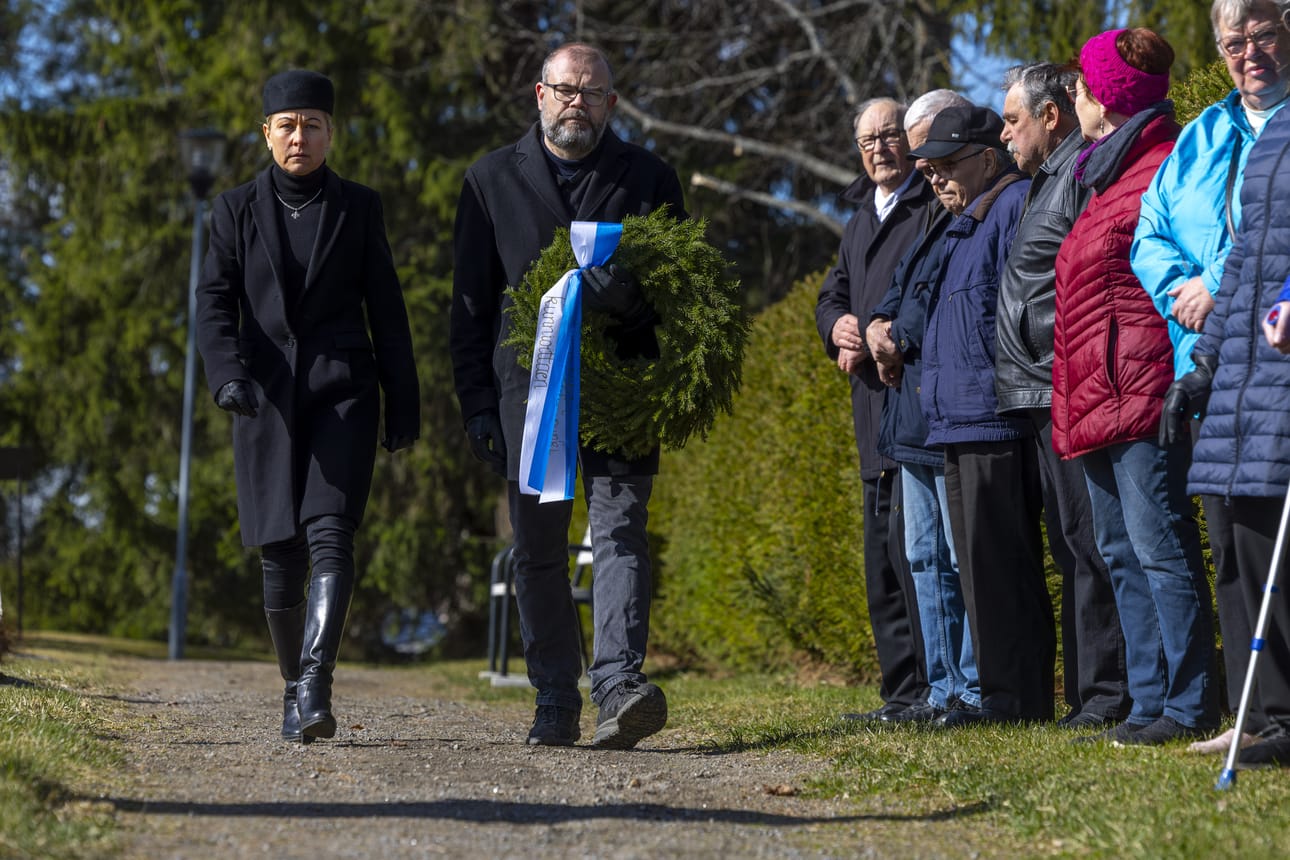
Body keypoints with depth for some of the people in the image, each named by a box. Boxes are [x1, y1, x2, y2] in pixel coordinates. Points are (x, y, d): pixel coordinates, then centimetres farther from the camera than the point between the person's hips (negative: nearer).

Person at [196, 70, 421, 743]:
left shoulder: (359, 208, 8)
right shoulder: (236, 210, 9)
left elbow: (387, 312, 9)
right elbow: (214, 301, 0)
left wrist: (403, 407, 6)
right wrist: (227, 373, -19)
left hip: (342, 391, -1)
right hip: (266, 396, 1)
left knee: (330, 537, -17)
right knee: (280, 554, 4)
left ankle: (315, 689, -27)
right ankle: (294, 684, 22)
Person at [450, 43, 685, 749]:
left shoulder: (649, 179, 9)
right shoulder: (492, 180, 11)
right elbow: (471, 301, 11)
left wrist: (633, 293, -15)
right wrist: (477, 401, 3)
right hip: (529, 387, 1)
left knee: (619, 528, -14)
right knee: (537, 548, 3)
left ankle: (619, 683, -25)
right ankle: (555, 702, 11)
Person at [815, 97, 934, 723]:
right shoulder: (861, 219, 23)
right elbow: (830, 296, 25)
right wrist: (839, 325, 3)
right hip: (875, 412, 9)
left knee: (909, 537, -14)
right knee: (882, 552, 10)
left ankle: (932, 686, -12)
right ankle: (901, 691, 15)